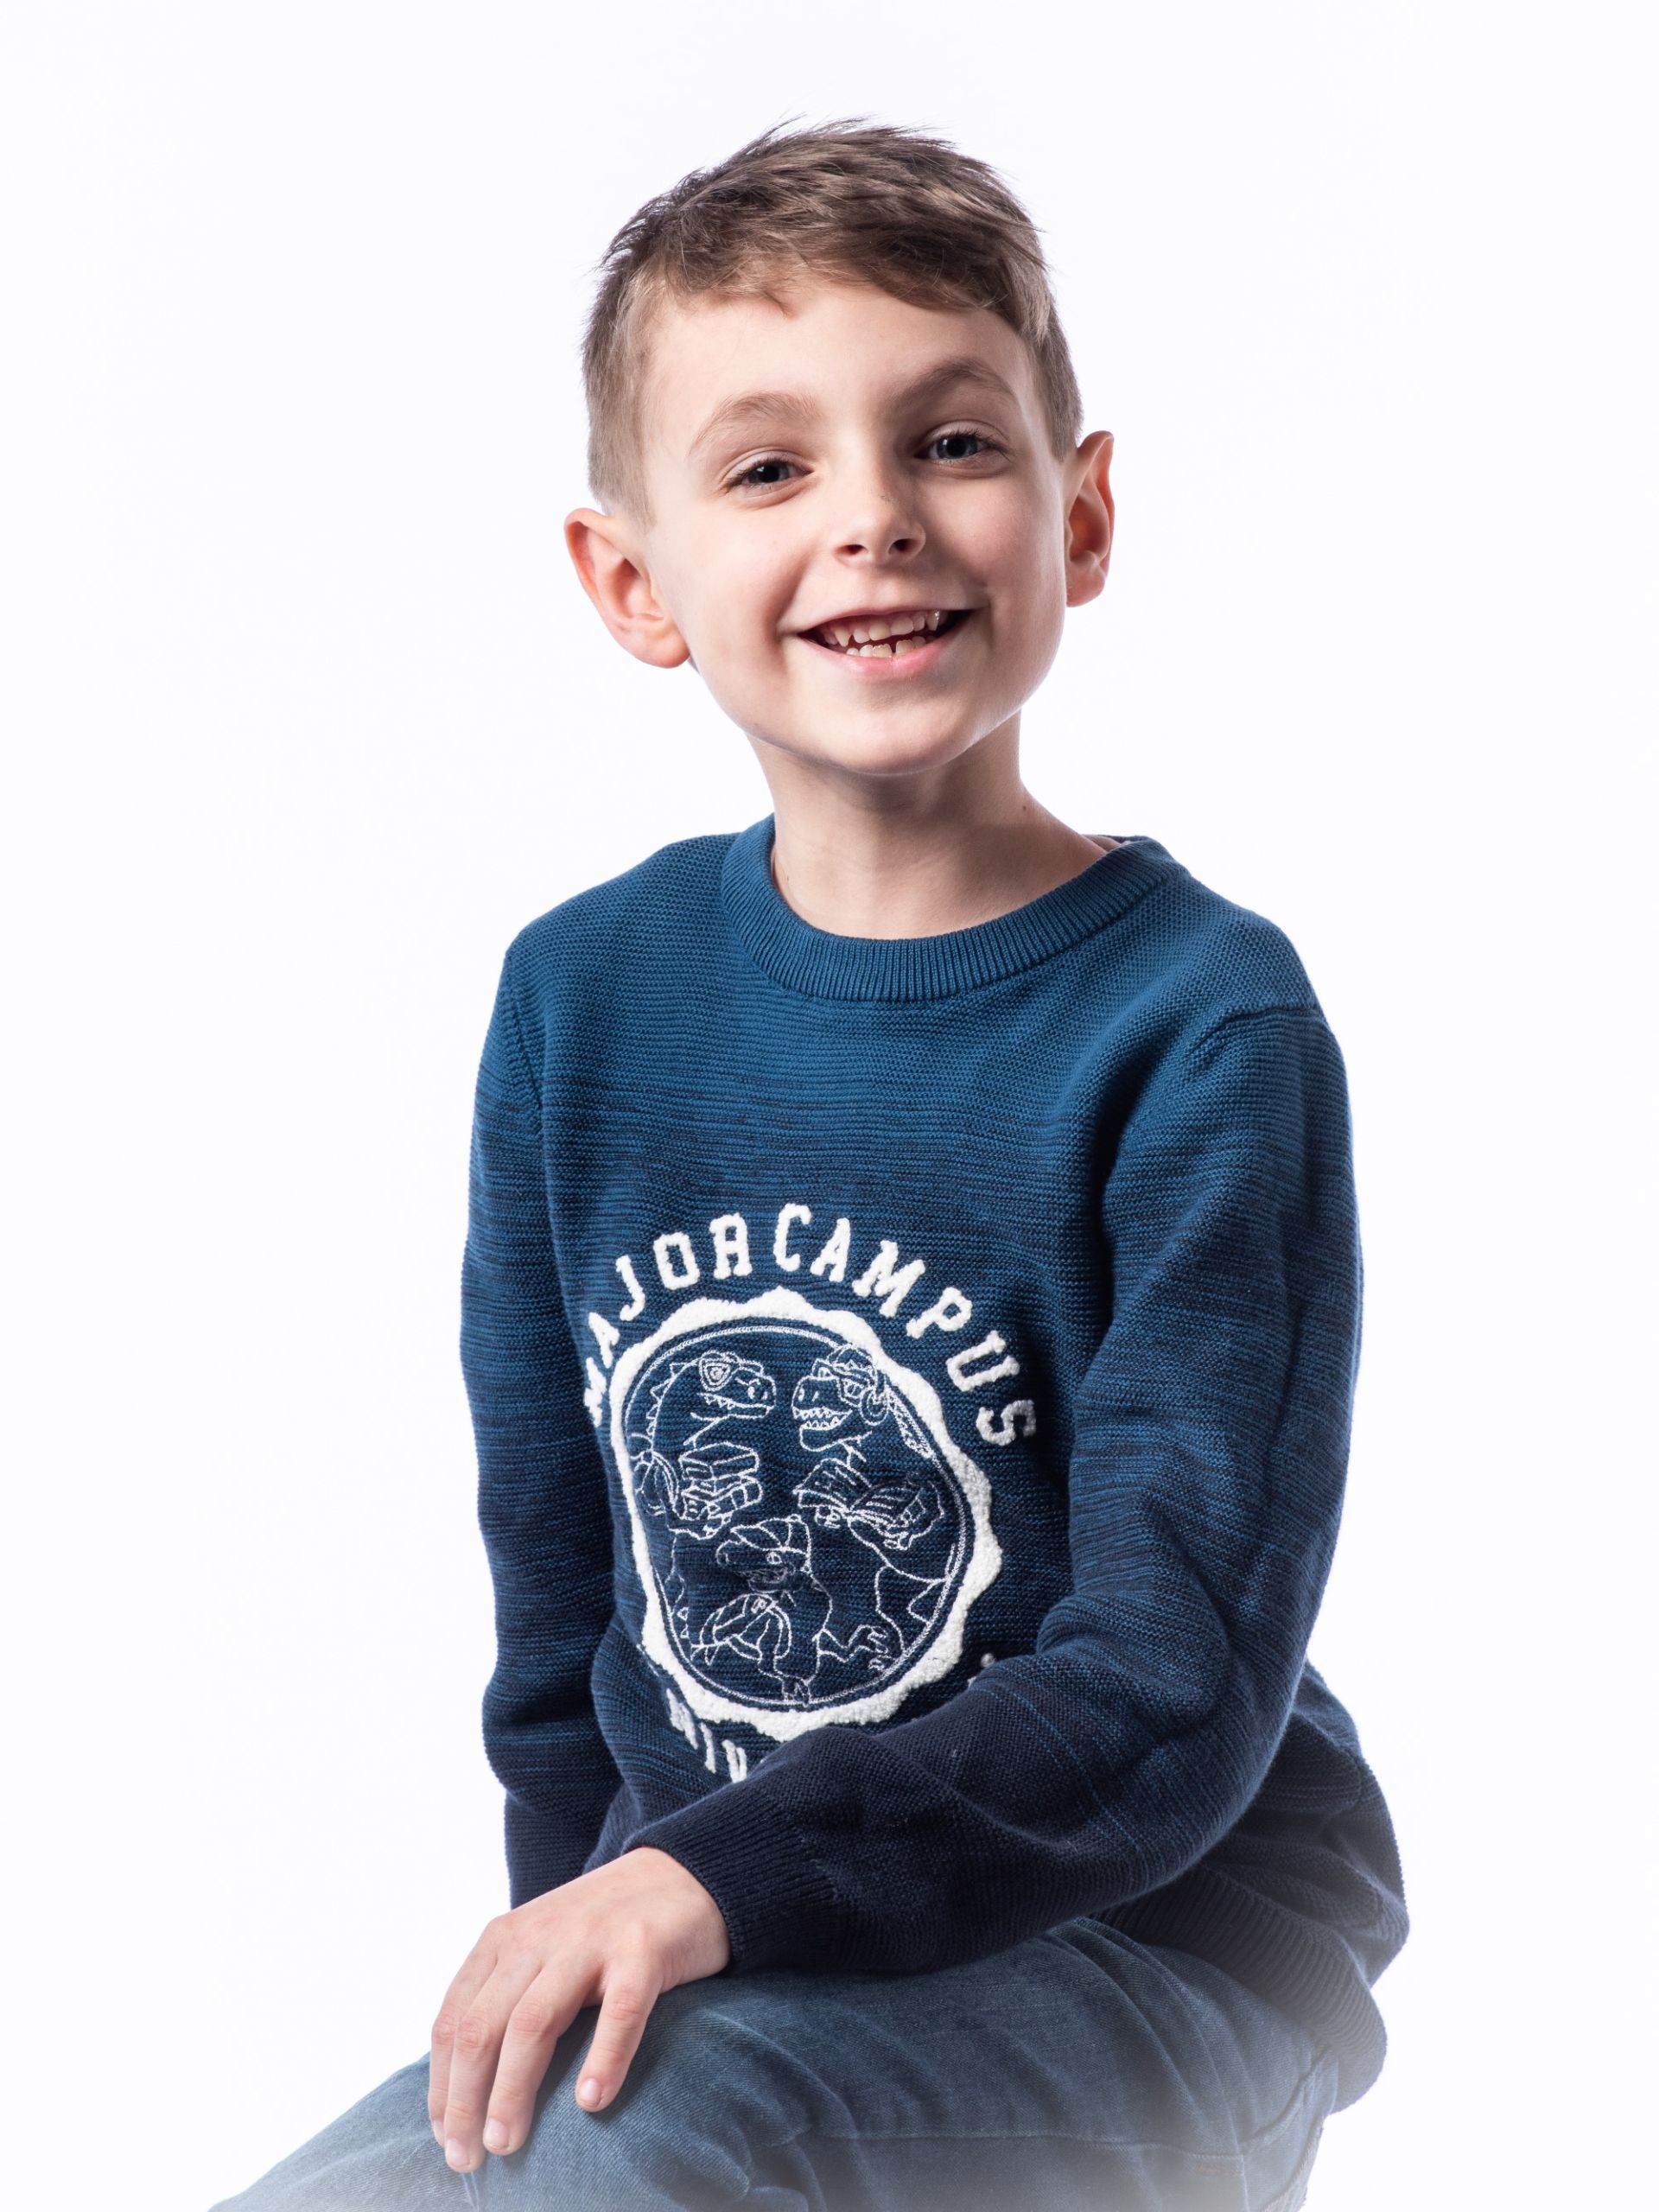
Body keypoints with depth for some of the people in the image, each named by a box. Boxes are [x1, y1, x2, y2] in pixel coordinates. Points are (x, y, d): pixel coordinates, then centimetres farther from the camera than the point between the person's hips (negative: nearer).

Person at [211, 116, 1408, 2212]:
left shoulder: (1202, 1023, -13)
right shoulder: (583, 996, 2)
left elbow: (1172, 1695, -17)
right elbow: (558, 1591, 11)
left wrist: (724, 1879, -27)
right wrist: (580, 1945, 6)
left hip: (1149, 1931, -5)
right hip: (692, 1930, 5)